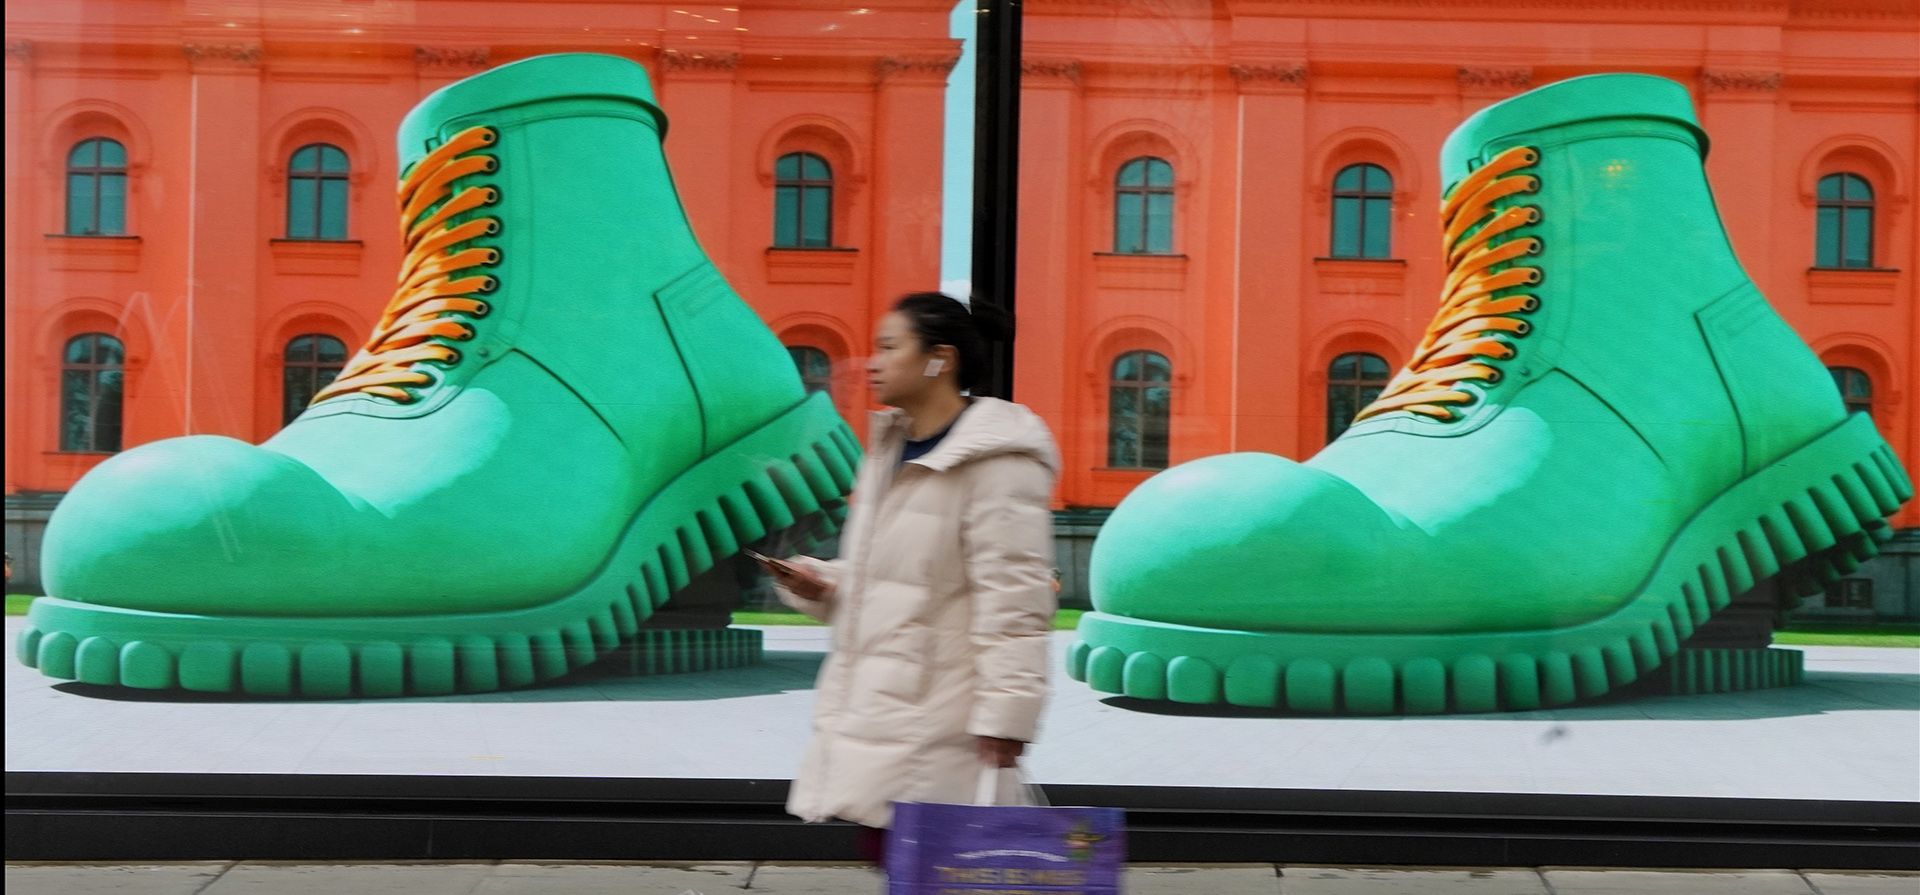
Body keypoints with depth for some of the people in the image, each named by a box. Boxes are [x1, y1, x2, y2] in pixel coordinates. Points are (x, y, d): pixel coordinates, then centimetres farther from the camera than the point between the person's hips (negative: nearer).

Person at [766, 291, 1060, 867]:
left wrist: (1005, 715, -21)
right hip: (873, 711, 9)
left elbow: (1014, 601, -17)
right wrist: (821, 584, 6)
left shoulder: (996, 463, -13)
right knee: (887, 858, 11)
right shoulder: (891, 448, 16)